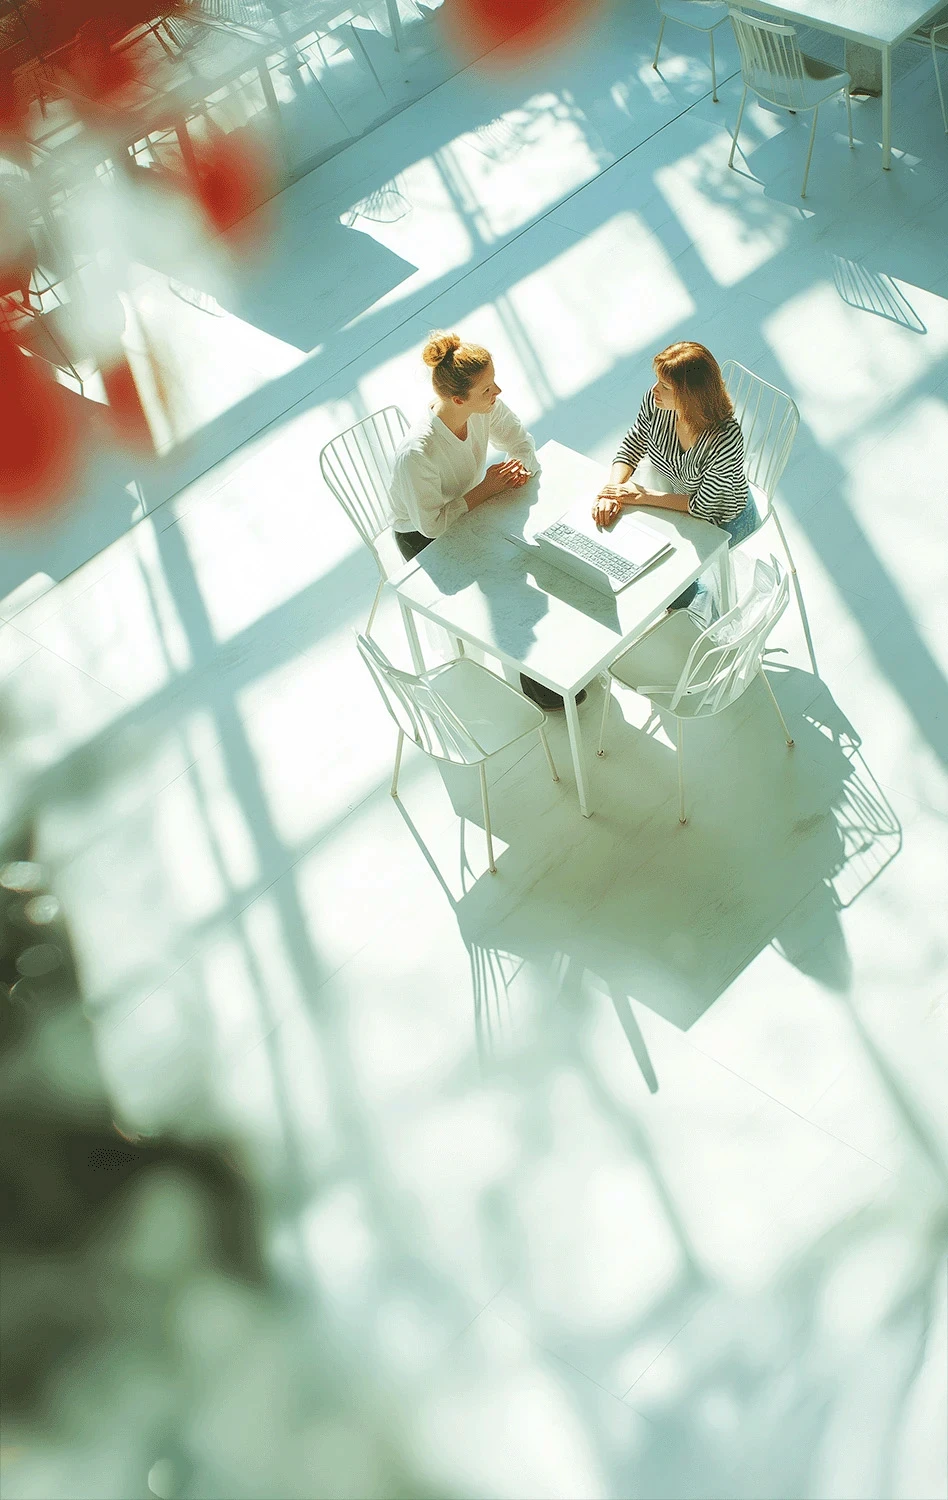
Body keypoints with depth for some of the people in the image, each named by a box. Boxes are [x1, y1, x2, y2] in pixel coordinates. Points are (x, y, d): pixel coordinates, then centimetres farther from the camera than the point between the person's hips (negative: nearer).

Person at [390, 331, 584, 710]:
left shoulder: (486, 407, -20)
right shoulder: (417, 453, -38)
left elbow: (521, 442, -2)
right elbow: (432, 523, -28)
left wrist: (521, 466, -25)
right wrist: (486, 488, -27)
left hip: (469, 510, 6)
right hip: (425, 540, -6)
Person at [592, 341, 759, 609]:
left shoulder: (724, 440, -39)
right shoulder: (655, 402, -23)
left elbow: (703, 506, -28)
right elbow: (630, 448, -7)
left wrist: (643, 496, -27)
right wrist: (613, 490, -25)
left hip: (721, 520, -6)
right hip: (674, 491, 6)